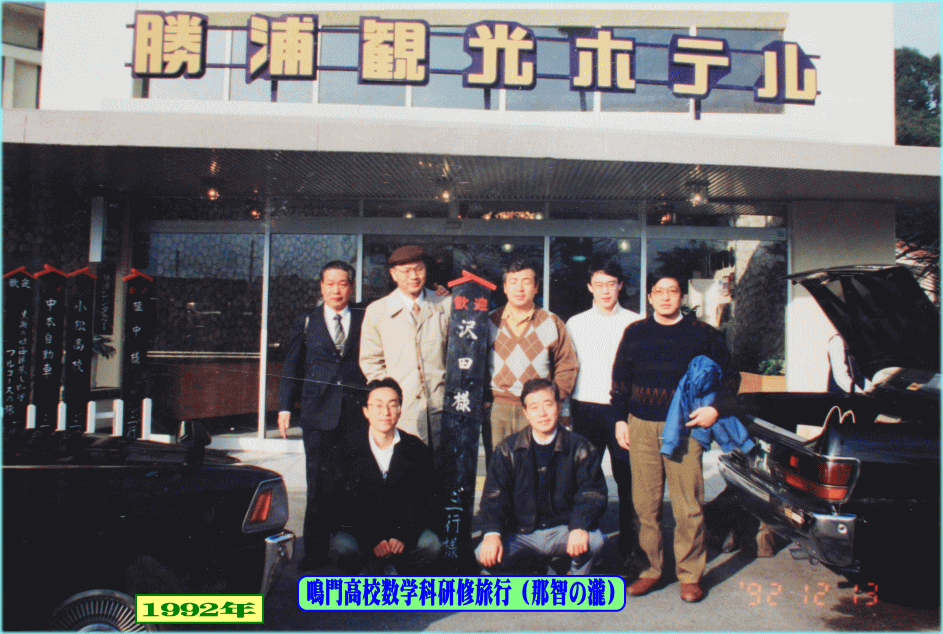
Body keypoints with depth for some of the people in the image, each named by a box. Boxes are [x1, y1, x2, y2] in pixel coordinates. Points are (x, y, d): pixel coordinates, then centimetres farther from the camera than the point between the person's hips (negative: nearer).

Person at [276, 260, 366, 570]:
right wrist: (285, 406, 5)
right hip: (318, 416, 1)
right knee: (318, 487, 4)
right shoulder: (306, 323, 11)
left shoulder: (366, 321, 8)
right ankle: (315, 553, 14)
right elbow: (292, 367, 12)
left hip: (358, 416, 0)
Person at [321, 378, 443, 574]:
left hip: (402, 531, 1)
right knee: (341, 549, -32)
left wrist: (404, 536, -17)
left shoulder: (417, 450, 1)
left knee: (431, 545, -27)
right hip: (357, 531, -1)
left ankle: (378, 567, -5)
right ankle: (386, 568, -3)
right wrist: (371, 540, -20)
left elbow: (420, 501, 1)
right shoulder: (346, 449, -3)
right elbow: (341, 506, -7)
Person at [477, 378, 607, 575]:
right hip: (521, 534, 1)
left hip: (562, 531, -1)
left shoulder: (580, 448, -2)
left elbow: (592, 494, -9)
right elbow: (493, 495, -6)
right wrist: (491, 533, -25)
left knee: (594, 540, -31)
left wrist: (579, 526, -30)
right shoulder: (508, 449, 1)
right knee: (484, 555, -24)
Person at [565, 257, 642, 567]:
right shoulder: (575, 323, 11)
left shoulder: (635, 323, 7)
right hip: (586, 409, 1)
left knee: (628, 479, 1)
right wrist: (564, 406, 6)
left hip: (623, 409, -1)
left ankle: (629, 547, 14)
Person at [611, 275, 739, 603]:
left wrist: (715, 408, -4)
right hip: (641, 427, 2)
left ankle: (690, 575, 13)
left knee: (688, 505, -1)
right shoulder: (635, 332, 10)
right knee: (644, 503, 4)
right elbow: (620, 377, 15)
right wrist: (620, 419, 9)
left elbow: (730, 375, 10)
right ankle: (651, 569, 17)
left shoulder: (702, 333, 5)